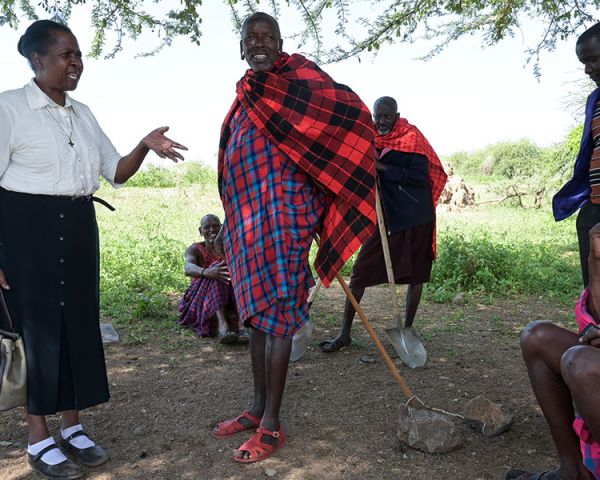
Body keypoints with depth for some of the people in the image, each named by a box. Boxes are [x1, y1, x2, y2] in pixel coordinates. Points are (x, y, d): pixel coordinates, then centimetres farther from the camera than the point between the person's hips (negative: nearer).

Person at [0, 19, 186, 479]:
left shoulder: (82, 114, 12)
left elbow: (116, 172, 12)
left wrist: (146, 145, -8)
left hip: (78, 228, 6)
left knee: (79, 322, 8)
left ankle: (72, 427, 22)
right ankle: (39, 440, 13)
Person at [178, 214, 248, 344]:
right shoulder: (194, 249, 4)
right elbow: (188, 268, -20)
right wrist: (206, 272, -43)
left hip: (229, 299, 2)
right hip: (201, 297, -2)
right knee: (217, 273, -29)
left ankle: (238, 323, -45)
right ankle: (222, 325, -50)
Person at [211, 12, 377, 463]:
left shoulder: (296, 75, -2)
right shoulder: (247, 96, 19)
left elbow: (350, 113, -12)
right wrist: (237, 221, 18)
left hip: (280, 211, -8)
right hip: (247, 214, 8)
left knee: (276, 312, -5)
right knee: (256, 310, 12)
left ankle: (272, 425, 5)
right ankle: (258, 408, 25)